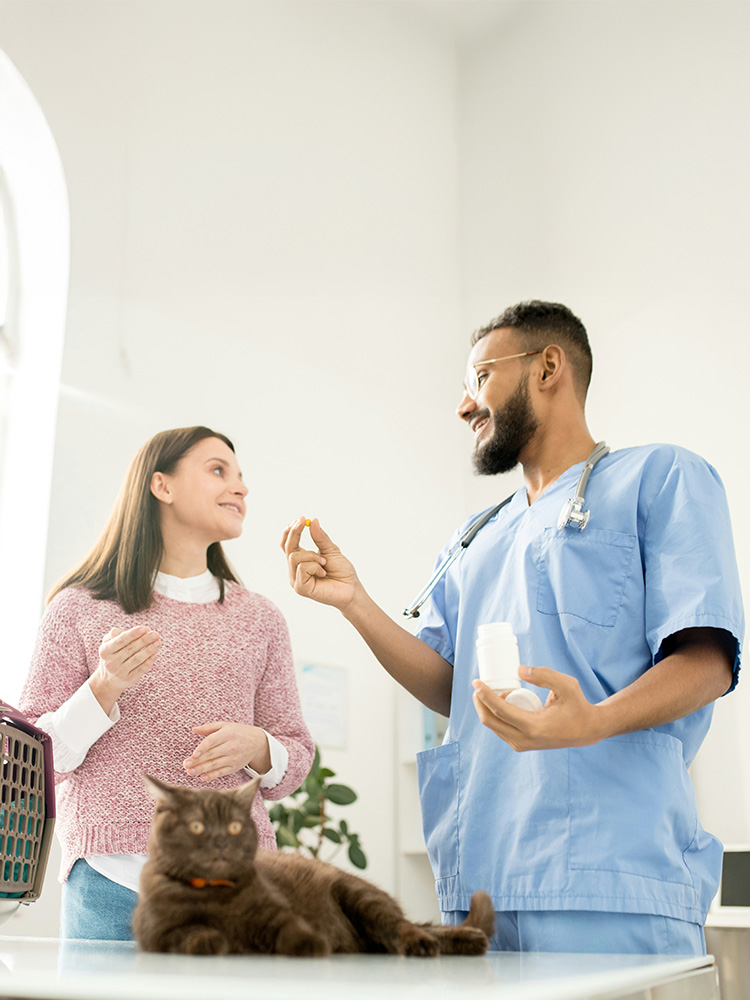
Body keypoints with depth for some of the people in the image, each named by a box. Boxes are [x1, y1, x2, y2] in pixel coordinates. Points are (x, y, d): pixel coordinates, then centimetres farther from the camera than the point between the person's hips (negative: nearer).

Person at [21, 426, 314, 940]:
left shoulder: (260, 619, 13)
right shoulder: (79, 609, 6)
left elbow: (298, 755, 14)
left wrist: (258, 747, -8)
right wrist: (104, 689, -12)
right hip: (112, 882, -1)